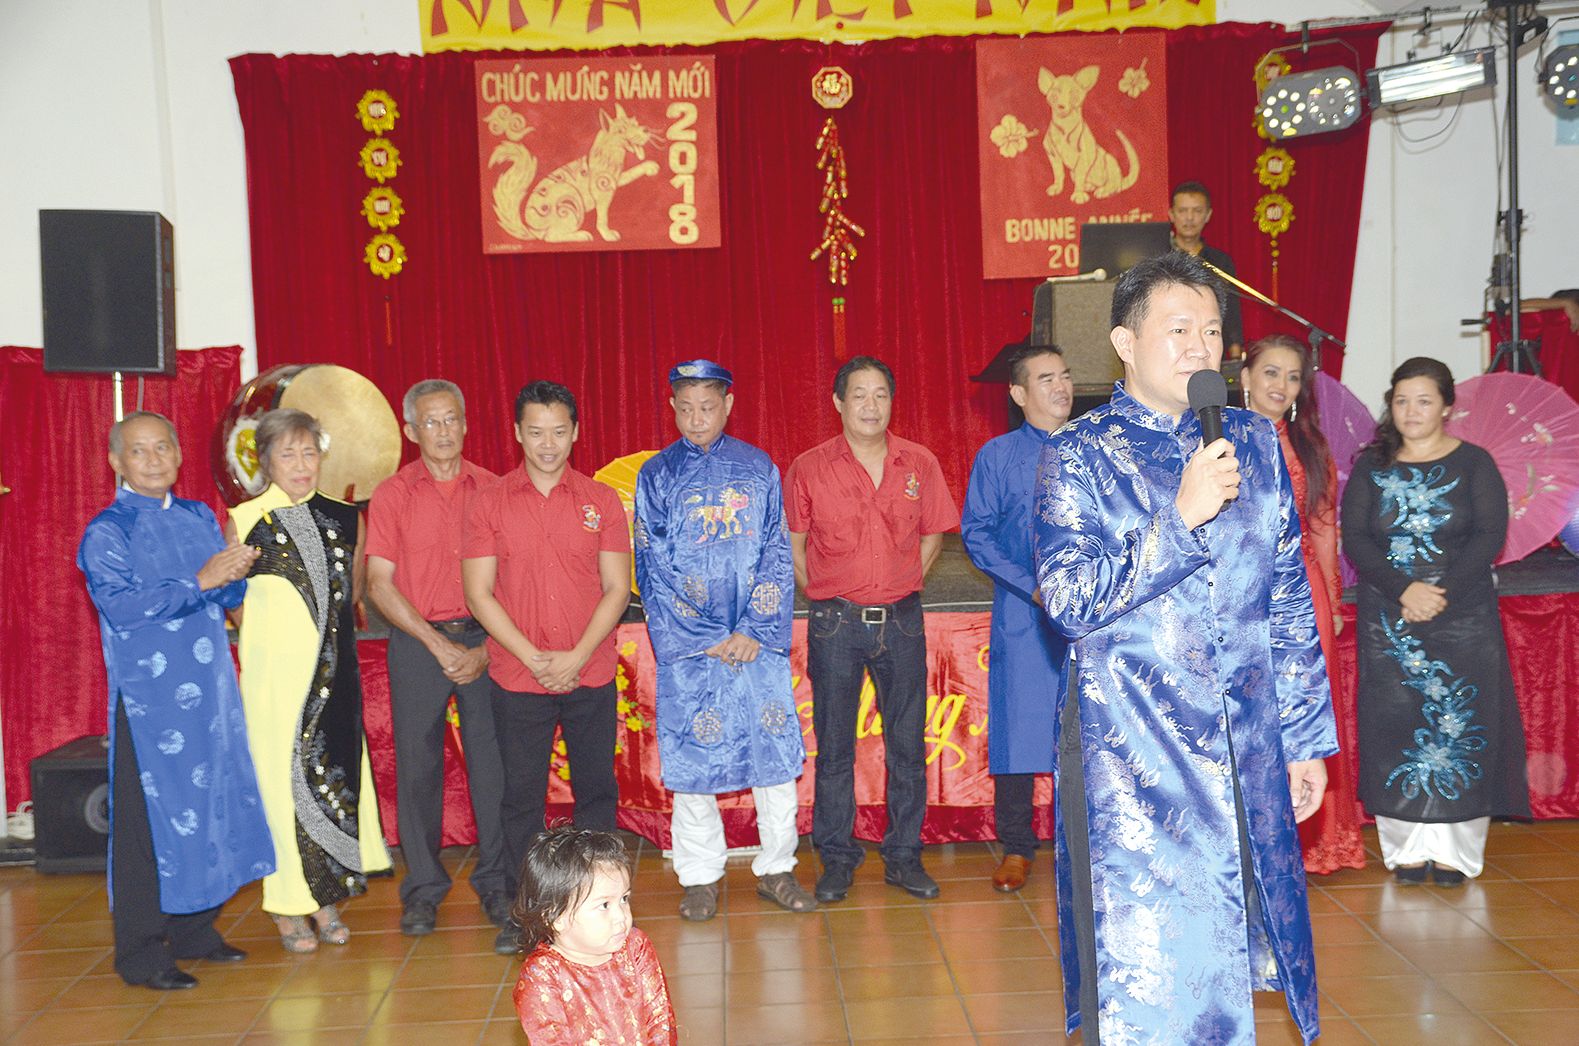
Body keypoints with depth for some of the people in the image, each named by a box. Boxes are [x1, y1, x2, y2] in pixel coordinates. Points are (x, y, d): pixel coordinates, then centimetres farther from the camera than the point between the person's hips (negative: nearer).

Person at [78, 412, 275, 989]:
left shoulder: (200, 517, 12)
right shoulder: (106, 532, -6)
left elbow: (229, 595, 12)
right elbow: (121, 606, -19)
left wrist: (236, 573, -11)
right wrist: (201, 580, -24)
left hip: (210, 689, 6)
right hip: (150, 697, -6)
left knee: (211, 804, 11)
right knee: (150, 818, -2)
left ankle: (194, 930, 25)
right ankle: (140, 953, 9)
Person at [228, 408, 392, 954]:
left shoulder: (345, 517, 5)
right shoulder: (246, 521, -3)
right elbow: (232, 602, 4)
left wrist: (327, 634, 11)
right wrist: (277, 637, 6)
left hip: (335, 672, 3)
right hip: (275, 671, -3)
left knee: (337, 772, 5)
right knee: (283, 778, 1)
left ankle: (326, 898, 18)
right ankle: (289, 906, 13)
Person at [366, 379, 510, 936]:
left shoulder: (491, 489, 4)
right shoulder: (392, 495, 2)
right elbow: (380, 584, -1)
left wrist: (486, 649, -6)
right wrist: (438, 643, -9)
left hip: (485, 640, 1)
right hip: (418, 642, 0)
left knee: (492, 762, 1)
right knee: (417, 765, 3)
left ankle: (496, 882, 15)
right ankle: (423, 889, 16)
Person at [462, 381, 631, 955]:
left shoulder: (601, 500, 3)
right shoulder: (490, 503, 1)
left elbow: (616, 589, 0)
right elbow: (479, 593, -2)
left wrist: (576, 657, -11)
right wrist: (531, 657, -11)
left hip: (590, 676, 1)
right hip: (517, 677, 0)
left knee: (596, 789, 7)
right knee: (521, 795, 5)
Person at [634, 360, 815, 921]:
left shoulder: (759, 469, 7)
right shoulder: (657, 475, 3)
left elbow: (777, 555, 4)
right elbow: (654, 568, -2)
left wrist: (754, 630, -8)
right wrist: (706, 638, -9)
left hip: (759, 638, 1)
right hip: (687, 644, -1)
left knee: (777, 751, 2)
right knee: (692, 757, 3)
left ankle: (776, 869, 17)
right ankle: (700, 877, 17)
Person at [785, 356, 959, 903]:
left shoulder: (920, 464, 2)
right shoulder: (809, 468, -3)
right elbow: (792, 546, 6)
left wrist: (902, 586, 7)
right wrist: (823, 596, 2)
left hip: (902, 620, 2)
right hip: (835, 625, -1)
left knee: (907, 744, 8)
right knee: (834, 746, 6)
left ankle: (903, 857, 21)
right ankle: (836, 859, 19)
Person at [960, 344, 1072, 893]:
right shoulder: (997, 456, 4)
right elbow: (976, 533, 1)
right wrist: (1033, 586, -10)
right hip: (1022, 615, -2)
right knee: (1018, 724, -1)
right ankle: (1016, 847, 10)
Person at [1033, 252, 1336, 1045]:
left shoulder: (1254, 444, 9)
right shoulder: (1078, 456, -4)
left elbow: (1290, 603, 12)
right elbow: (1069, 600, -15)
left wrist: (1306, 738, 10)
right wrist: (1182, 517, -20)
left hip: (1247, 751, 4)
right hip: (1133, 754, -4)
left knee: (1241, 935, 13)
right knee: (1141, 967, 2)